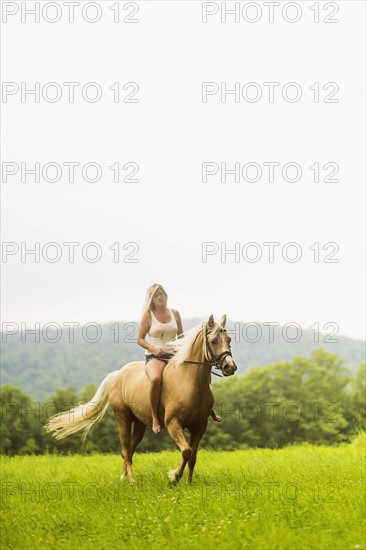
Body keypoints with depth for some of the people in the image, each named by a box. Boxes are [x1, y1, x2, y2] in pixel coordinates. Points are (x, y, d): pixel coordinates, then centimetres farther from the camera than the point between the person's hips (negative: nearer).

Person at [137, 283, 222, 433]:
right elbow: (140, 339, 1)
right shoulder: (148, 315, 1)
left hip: (173, 356, 4)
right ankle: (155, 418, -25)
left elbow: (181, 336, 17)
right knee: (155, 379, -38)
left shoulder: (174, 313, 11)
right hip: (154, 357, -4)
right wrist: (154, 349, -16)